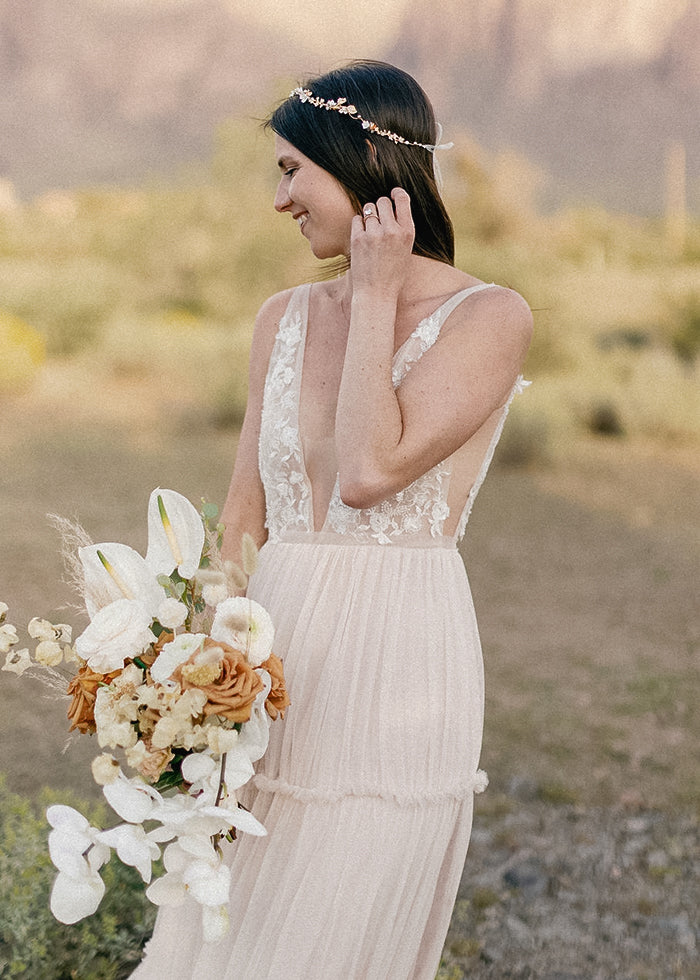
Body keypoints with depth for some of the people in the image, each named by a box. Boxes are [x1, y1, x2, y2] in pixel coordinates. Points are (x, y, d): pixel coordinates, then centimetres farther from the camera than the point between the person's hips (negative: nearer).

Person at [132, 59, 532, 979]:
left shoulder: (490, 316, -8)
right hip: (272, 658, 6)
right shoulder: (285, 317, 9)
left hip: (396, 661, -5)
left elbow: (371, 471, -20)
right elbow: (244, 511, 10)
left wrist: (377, 294, -12)